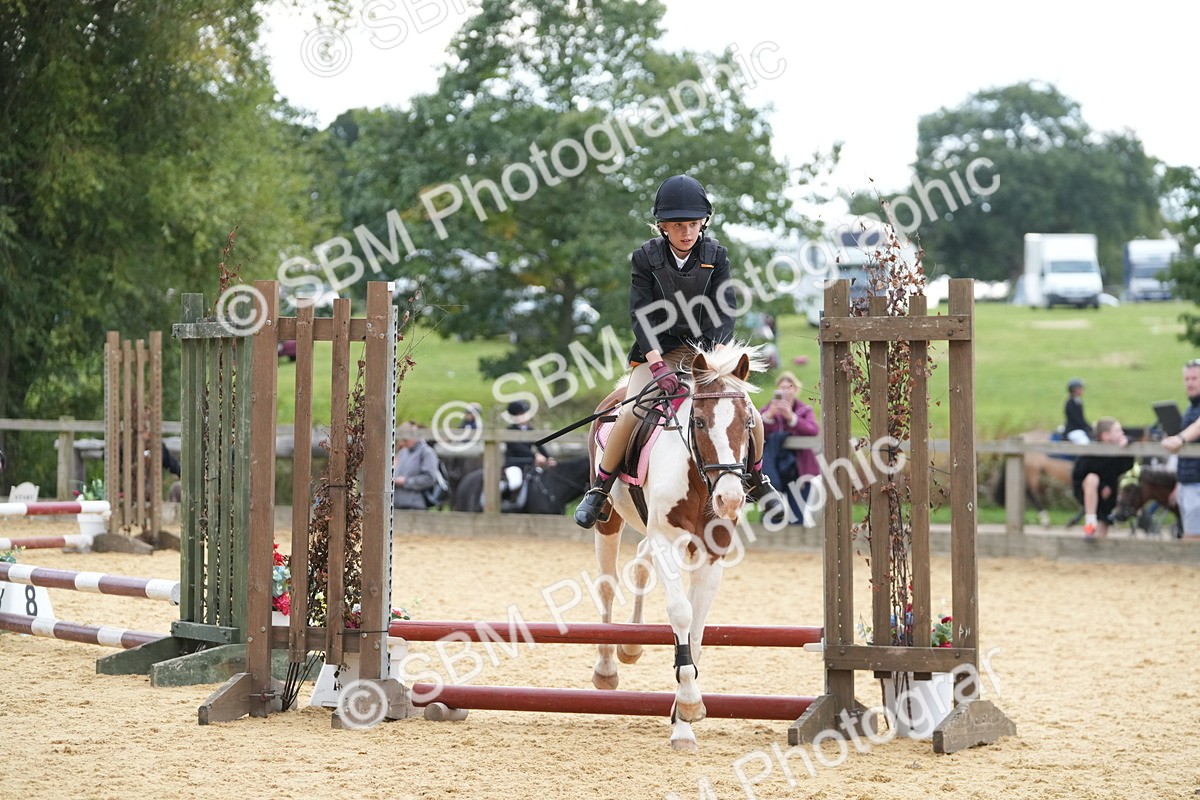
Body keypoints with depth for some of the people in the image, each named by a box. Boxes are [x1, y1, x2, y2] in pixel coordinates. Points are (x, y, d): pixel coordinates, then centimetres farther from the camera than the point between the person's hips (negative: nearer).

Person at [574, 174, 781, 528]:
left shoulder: (716, 256, -2)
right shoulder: (646, 258, -7)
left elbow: (724, 312, -8)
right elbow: (642, 314, -14)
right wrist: (658, 365, -27)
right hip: (657, 353, -2)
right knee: (631, 413, -25)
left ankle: (756, 478, 18)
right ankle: (599, 489, -8)